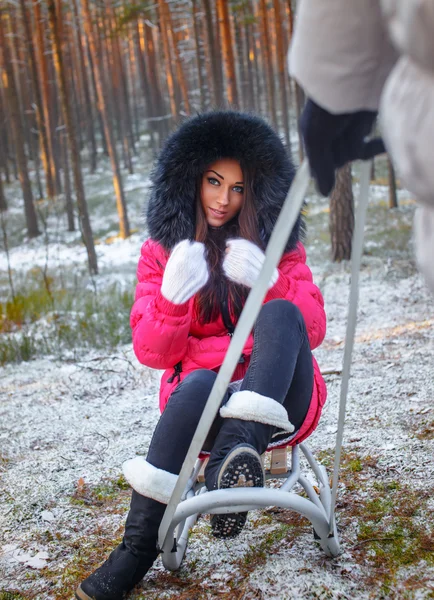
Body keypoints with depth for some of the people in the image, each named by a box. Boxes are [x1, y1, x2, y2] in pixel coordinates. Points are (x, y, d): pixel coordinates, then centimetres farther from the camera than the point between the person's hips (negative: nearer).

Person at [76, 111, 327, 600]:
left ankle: (235, 450, -47)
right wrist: (173, 296, -21)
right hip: (201, 399, 0)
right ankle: (139, 548, -29)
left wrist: (267, 281, -19)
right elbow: (153, 352, -2)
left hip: (278, 400, 1)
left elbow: (312, 332, -2)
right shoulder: (161, 251, 7)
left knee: (280, 315, -27)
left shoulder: (278, 243, 8)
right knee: (196, 385, -36)